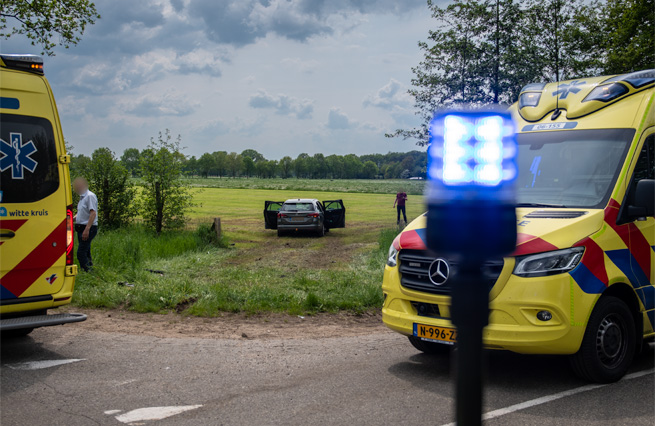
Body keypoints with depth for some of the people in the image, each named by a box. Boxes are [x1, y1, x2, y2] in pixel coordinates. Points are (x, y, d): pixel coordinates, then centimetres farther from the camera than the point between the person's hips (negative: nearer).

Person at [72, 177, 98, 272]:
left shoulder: (90, 196, -12)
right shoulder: (82, 197, 18)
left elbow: (93, 213, -20)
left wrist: (87, 229, -26)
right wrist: (72, 219, 9)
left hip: (88, 229, -10)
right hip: (81, 228, 10)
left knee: (81, 253, -13)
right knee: (86, 253, 12)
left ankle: (87, 272, -12)